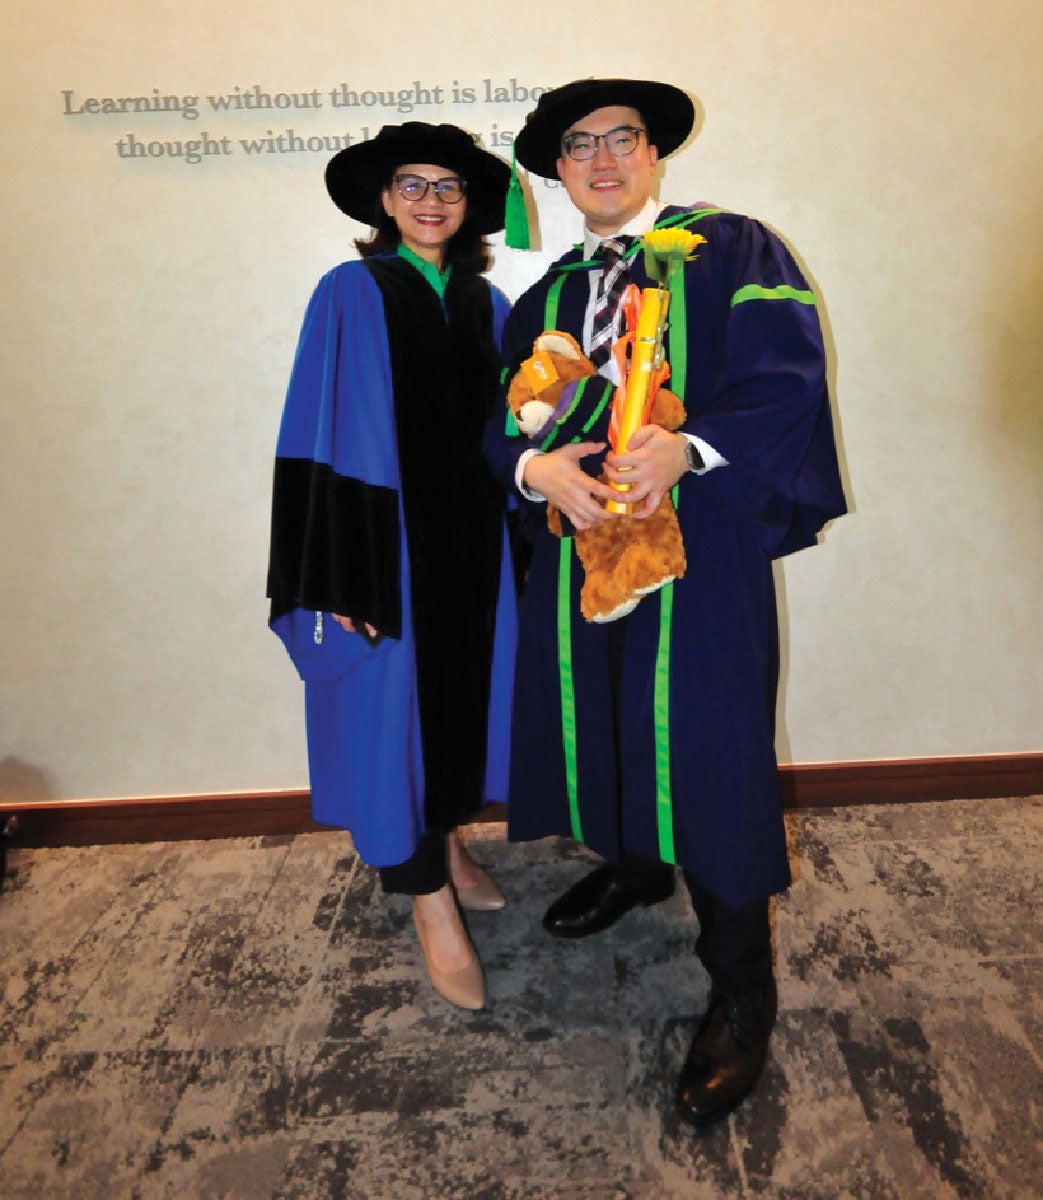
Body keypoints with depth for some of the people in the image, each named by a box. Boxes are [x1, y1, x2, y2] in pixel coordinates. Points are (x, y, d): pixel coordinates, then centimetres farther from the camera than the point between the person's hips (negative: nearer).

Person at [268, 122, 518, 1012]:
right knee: (394, 699, 1)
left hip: (470, 536, 5)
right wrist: (342, 577, -16)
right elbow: (329, 437, -10)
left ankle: (447, 846, 35)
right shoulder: (353, 293, -4)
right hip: (388, 533, -5)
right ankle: (430, 904, 15)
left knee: (462, 689, 13)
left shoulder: (486, 304, 10)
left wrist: (515, 546, 6)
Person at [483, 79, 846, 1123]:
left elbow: (785, 379, -9)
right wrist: (537, 465, -13)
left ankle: (740, 992, 14)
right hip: (578, 544, 5)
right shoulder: (545, 299, 18)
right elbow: (504, 420, 10)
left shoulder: (730, 251, 4)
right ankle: (631, 869, 42)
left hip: (700, 544, -4)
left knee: (706, 750, -3)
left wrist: (686, 447, -24)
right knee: (603, 721, 13)